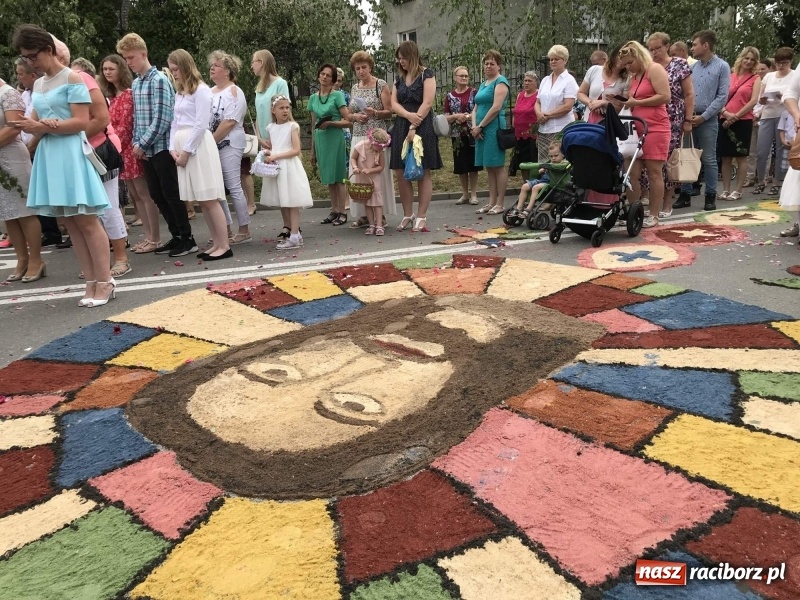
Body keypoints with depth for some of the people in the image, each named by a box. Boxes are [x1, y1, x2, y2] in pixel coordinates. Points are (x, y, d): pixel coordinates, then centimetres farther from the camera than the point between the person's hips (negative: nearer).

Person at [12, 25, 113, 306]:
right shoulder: (37, 85, 18)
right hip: (48, 154, 8)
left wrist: (44, 127, -16)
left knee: (86, 220, -8)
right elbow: (36, 122, 17)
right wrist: (32, 126, -6)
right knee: (70, 223, 5)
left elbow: (82, 122, -12)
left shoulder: (73, 79, -4)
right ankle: (92, 281, 8)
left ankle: (105, 281, -3)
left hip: (70, 153, -8)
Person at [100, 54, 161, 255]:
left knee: (144, 193, -6)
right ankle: (148, 237, 13)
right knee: (135, 195, 8)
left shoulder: (129, 93, -9)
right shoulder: (112, 96, 16)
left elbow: (125, 125, -13)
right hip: (120, 150, 9)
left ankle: (155, 238, -2)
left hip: (130, 148, -9)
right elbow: (111, 124, 17)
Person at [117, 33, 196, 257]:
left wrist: (142, 144, -14)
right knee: (156, 195, 10)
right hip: (146, 149, 8)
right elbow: (136, 117, 15)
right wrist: (136, 144, 3)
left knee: (171, 194, -3)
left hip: (162, 147, -8)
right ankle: (177, 236, 19)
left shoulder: (159, 80, -11)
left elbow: (162, 119, -17)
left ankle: (188, 239, 6)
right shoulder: (135, 83, 13)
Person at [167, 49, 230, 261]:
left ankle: (225, 246, -6)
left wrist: (186, 151, -12)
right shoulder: (178, 93, 18)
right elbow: (175, 123, 16)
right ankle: (216, 243, 11)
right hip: (182, 147, 8)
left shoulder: (201, 90, -5)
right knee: (201, 200, 6)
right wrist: (173, 148, 2)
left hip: (198, 146, -8)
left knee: (209, 199, -9)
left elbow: (201, 125, -12)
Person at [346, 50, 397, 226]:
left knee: (377, 174, -4)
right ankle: (364, 214, 10)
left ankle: (380, 214, 2)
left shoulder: (381, 85, -1)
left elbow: (389, 112, -4)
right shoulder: (354, 88, 14)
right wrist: (355, 116, -3)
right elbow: (349, 115, 19)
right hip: (358, 137, 5)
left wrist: (375, 113, -21)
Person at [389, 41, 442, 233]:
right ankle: (408, 215, 9)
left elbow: (427, 103, -9)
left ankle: (421, 217, 0)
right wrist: (408, 115, -13)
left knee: (423, 173, -3)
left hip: (422, 127, -6)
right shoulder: (399, 78, 17)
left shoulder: (426, 74, 0)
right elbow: (394, 104, 7)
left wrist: (414, 128, -16)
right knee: (401, 173, 1)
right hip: (401, 127, 6)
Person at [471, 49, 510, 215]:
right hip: (482, 130, 8)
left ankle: (500, 204, -2)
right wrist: (474, 126, 0)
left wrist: (480, 126, -12)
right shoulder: (483, 84, 20)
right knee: (489, 167, 9)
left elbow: (496, 107, -15)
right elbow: (476, 108, 18)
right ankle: (491, 203, 13)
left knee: (498, 166, -5)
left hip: (494, 128, -8)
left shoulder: (501, 82, -4)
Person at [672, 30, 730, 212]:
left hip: (708, 120, -4)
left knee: (709, 160, 0)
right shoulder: (693, 67, 11)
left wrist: (703, 117, -12)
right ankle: (685, 195, 12)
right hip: (688, 118, 4)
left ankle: (710, 196, 7)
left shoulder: (722, 67, -1)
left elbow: (722, 97, -6)